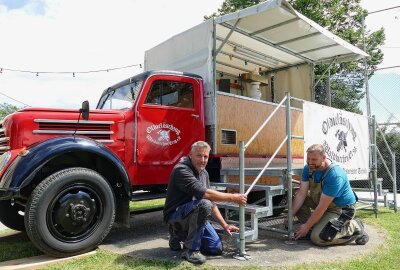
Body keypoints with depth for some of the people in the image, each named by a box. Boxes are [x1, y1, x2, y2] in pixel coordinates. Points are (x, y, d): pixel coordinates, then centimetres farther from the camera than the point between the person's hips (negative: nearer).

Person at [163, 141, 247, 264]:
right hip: (175, 216, -8)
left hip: (194, 216, 8)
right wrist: (233, 197, -24)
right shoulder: (181, 170, -20)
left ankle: (180, 236, 20)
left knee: (217, 249, 1)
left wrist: (225, 225, 7)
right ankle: (191, 250, -17)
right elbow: (204, 194, -32)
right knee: (203, 204, -34)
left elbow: (212, 202, 12)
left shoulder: (204, 173, 8)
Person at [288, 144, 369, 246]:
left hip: (342, 208, -7)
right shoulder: (308, 168, -9)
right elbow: (301, 194, -10)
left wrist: (306, 226, -23)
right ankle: (312, 228, 0)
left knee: (317, 238, -20)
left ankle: (354, 227, -1)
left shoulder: (335, 175, -32)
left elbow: (322, 207, -29)